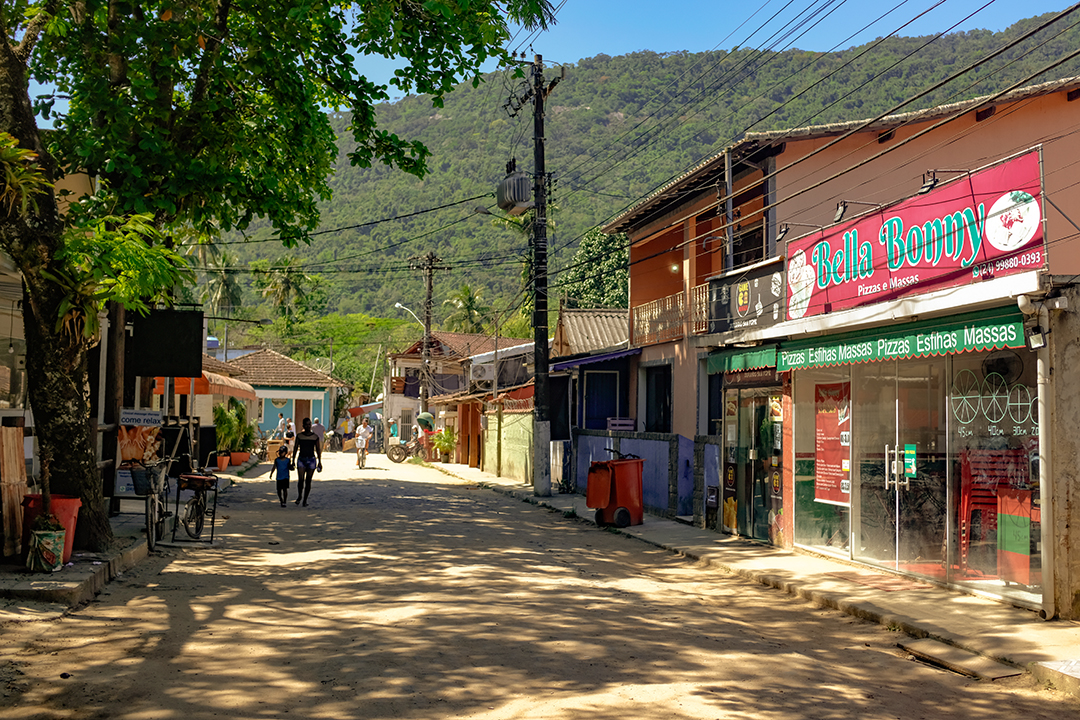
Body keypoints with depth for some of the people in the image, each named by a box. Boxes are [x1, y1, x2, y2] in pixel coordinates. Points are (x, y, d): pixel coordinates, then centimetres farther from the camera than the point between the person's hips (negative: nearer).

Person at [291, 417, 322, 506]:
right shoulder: (299, 436, 3)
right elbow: (295, 448, 8)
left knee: (308, 481, 3)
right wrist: (293, 460, 6)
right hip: (301, 459, 0)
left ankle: (305, 499, 14)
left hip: (311, 460, 0)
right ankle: (299, 496, 15)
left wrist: (319, 462, 4)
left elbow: (318, 450, 7)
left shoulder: (315, 437, 2)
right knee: (300, 480, -11)